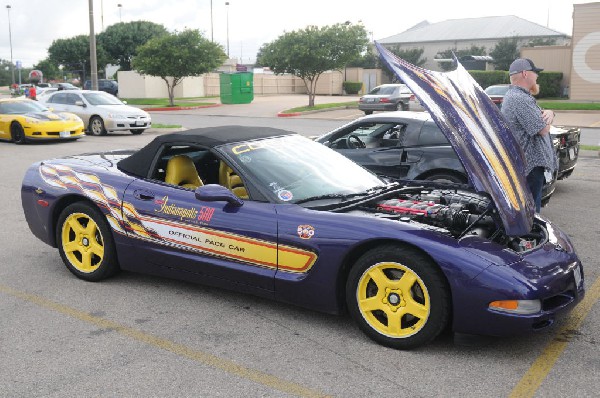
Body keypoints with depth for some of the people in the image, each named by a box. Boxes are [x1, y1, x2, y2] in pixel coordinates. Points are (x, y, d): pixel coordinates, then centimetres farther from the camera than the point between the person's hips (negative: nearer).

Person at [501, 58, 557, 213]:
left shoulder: (514, 96, 17)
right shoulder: (520, 100, -20)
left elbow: (542, 118, 21)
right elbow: (543, 129, -22)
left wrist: (549, 113, -3)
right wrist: (547, 120, 2)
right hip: (532, 165, -11)